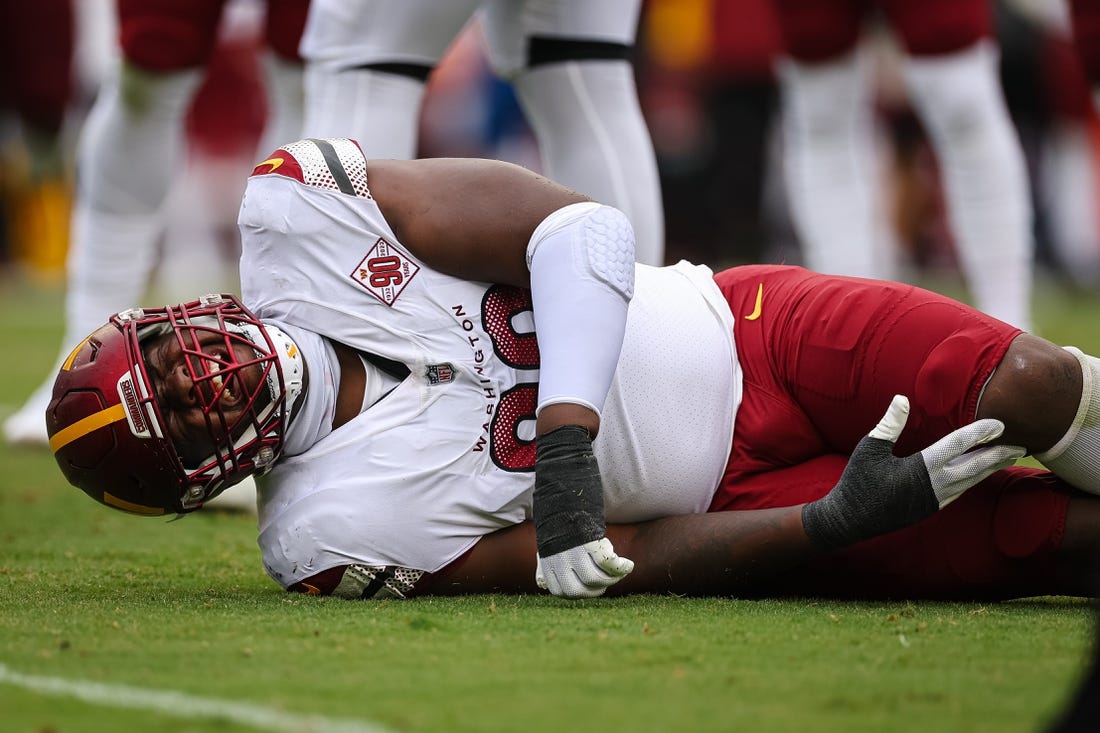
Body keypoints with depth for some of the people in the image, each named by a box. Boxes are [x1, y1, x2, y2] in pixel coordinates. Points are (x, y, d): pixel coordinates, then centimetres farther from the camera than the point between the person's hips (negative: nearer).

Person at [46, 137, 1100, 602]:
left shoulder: (291, 211, -10)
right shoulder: (330, 537, -15)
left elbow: (577, 227, -13)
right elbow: (638, 561, -14)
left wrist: (565, 430, -27)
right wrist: (840, 523, -26)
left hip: (749, 330, 3)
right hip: (731, 489, -3)